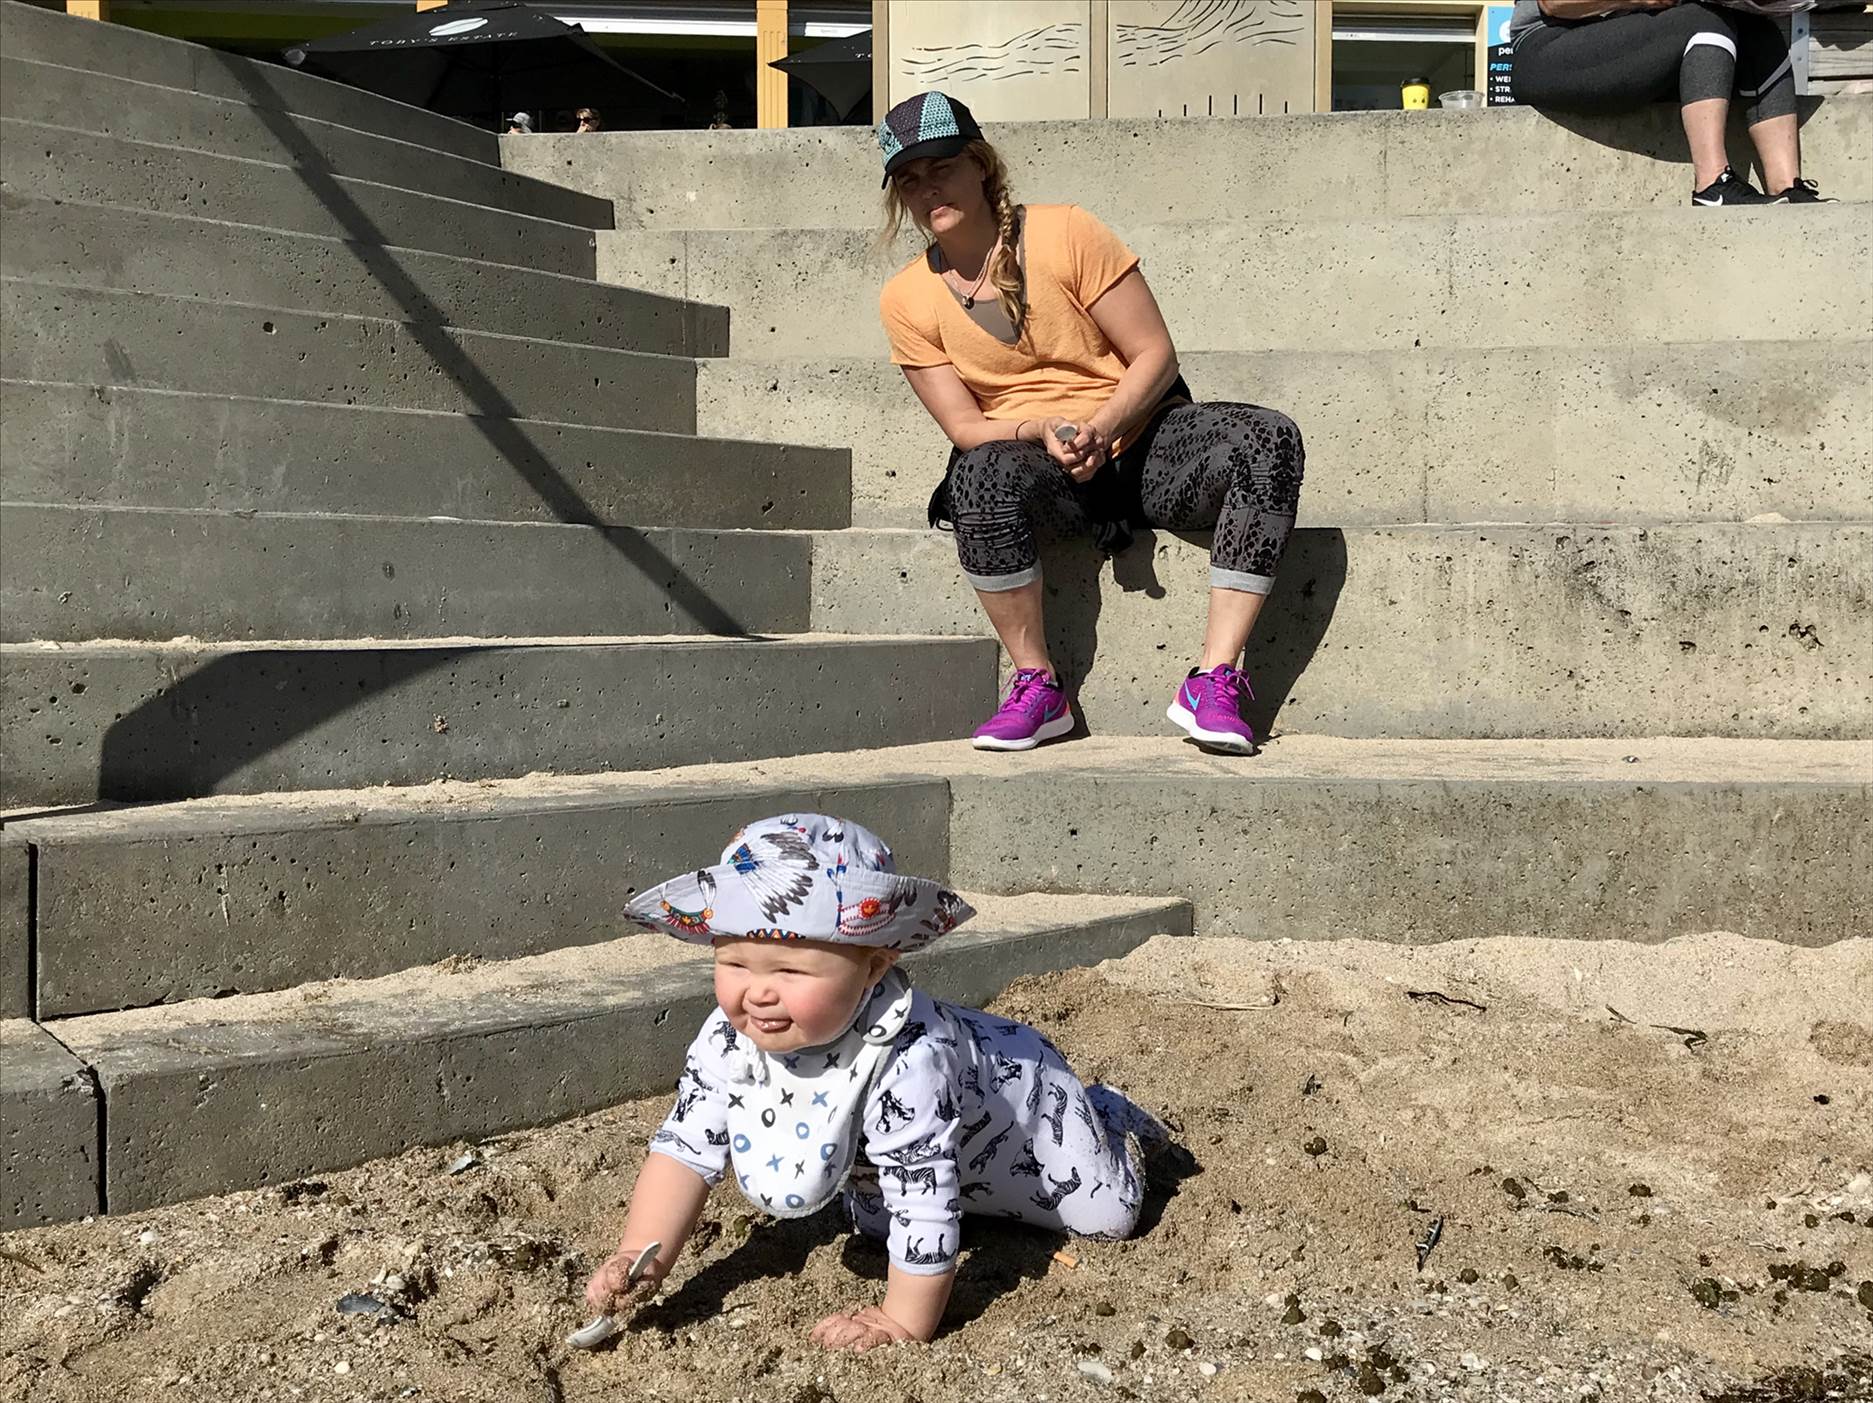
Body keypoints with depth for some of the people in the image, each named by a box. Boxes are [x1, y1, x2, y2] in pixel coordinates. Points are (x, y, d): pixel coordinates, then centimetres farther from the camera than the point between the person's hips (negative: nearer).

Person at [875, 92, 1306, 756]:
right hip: (1035, 469, 0)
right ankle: (1036, 685, -21)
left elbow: (1155, 355, -5)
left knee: (1270, 437, -29)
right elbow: (965, 427, 0)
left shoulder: (1064, 234, -4)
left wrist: (1100, 429, -23)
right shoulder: (906, 300, 2)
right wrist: (1043, 431, -21)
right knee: (983, 473, -37)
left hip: (1143, 441, 0)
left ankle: (1214, 682, -32)